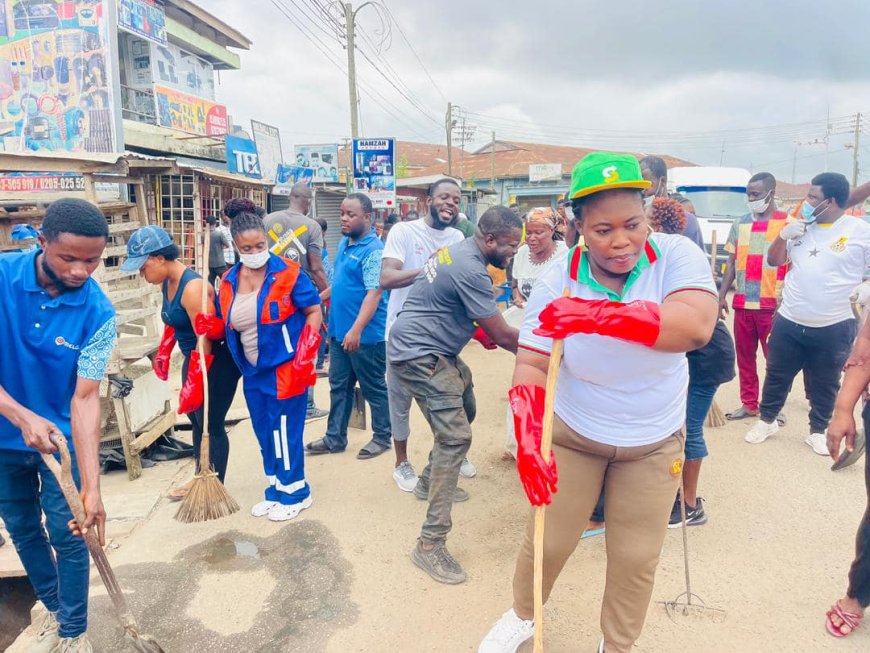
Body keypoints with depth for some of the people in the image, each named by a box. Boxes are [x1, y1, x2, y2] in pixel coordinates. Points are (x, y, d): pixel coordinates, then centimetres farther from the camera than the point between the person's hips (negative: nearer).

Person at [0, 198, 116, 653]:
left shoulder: (97, 312, -21)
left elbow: (85, 398, -22)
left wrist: (91, 487, -29)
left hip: (62, 438, -2)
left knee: (67, 537, 4)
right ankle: (54, 610, 40)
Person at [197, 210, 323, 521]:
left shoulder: (287, 273, -12)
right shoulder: (229, 281, 4)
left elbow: (314, 311, -10)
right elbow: (226, 326, 14)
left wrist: (305, 355, -18)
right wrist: (210, 327, -10)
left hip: (285, 369, -6)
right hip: (253, 372, 6)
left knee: (284, 431, 1)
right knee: (264, 433, 15)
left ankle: (295, 493, 19)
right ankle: (277, 489, 32)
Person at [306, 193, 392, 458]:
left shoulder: (373, 250, -17)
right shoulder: (344, 243, 10)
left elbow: (374, 293, -24)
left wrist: (356, 330, -30)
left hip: (366, 335, -8)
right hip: (339, 331, 8)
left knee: (374, 388, 7)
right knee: (339, 386, 15)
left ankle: (382, 437, 23)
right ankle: (335, 438, 27)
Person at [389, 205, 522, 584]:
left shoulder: (459, 251, 9)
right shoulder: (471, 270, -23)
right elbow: (502, 336, -19)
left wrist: (476, 328, 11)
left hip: (435, 350, 11)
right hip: (419, 355, -11)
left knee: (465, 410, 23)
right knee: (455, 436, -16)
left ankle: (430, 482, 41)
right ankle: (430, 543, -14)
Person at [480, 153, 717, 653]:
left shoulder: (677, 256, -19)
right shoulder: (559, 283, -17)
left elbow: (697, 326, -38)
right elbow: (531, 365, -19)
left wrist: (597, 315, -47)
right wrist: (528, 438, -32)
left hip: (654, 443, 0)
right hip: (572, 434, 0)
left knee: (637, 559, 12)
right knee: (546, 543, 12)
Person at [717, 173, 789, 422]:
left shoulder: (787, 223, -2)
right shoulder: (740, 224, 10)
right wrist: (721, 296, 7)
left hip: (773, 304, -4)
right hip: (742, 302, 4)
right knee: (744, 357, 9)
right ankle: (749, 404, 20)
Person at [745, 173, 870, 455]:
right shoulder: (801, 227, 6)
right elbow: (773, 261, 9)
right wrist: (784, 235, -7)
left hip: (835, 328, -3)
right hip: (789, 322, 3)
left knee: (824, 385, 12)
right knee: (777, 376, 13)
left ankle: (818, 431, 30)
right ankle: (766, 420, 30)